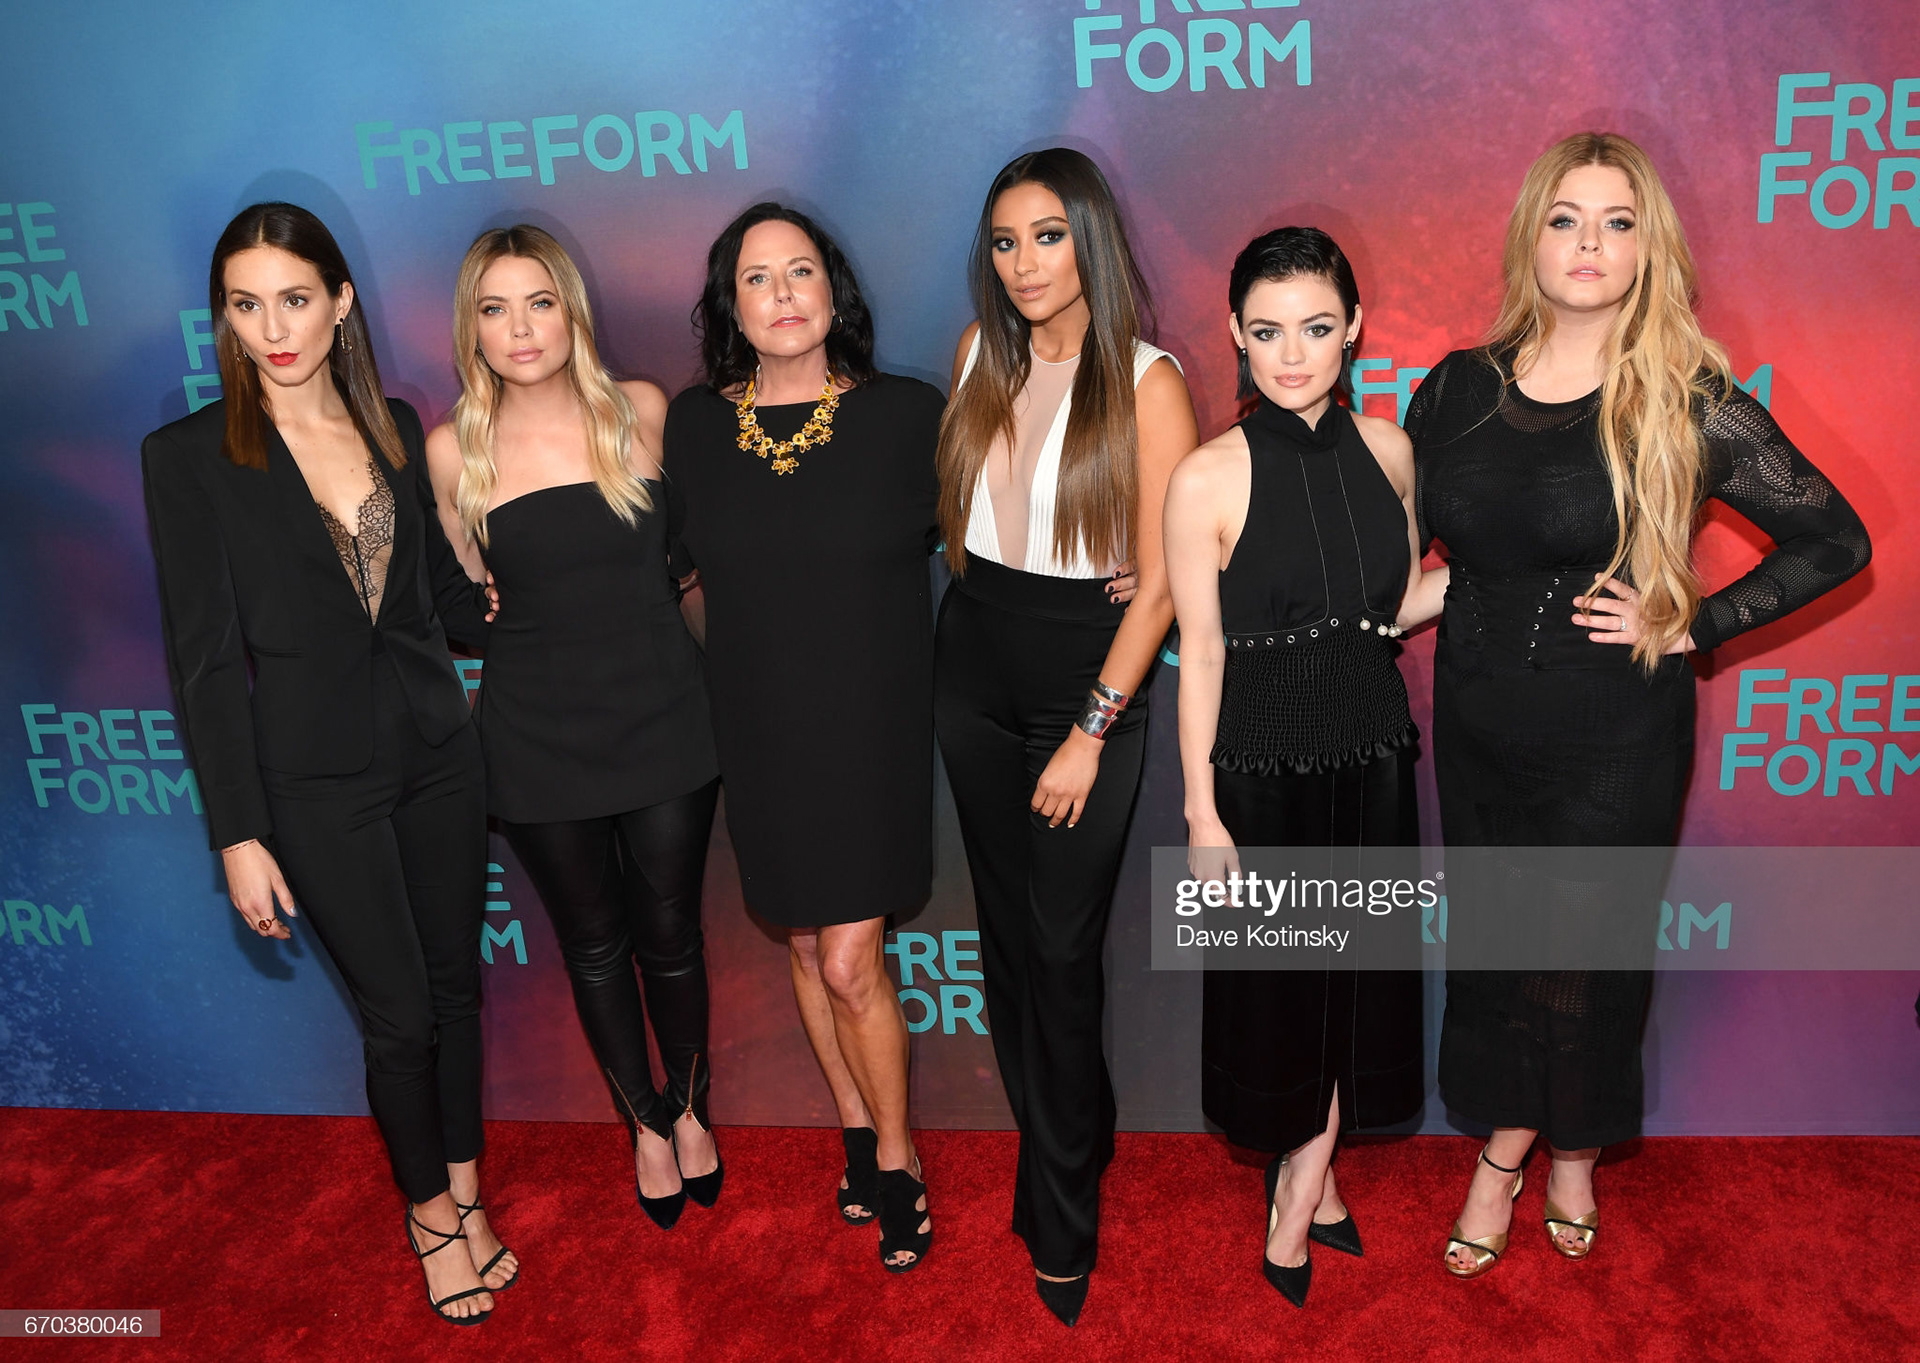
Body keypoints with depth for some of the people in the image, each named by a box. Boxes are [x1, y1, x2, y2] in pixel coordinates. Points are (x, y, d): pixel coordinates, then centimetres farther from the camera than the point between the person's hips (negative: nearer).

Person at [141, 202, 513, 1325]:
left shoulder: (394, 425, 6)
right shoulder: (192, 457, -6)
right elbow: (206, 661, -8)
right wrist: (239, 834, -10)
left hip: (436, 747, 4)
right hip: (319, 779, -3)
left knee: (457, 986, 14)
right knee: (399, 1012, 6)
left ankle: (467, 1189, 35)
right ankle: (431, 1211, 31)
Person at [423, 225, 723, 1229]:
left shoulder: (643, 411, -4)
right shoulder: (453, 450, -4)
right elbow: (468, 598, 10)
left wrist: (626, 609, 6)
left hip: (663, 719, 0)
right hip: (538, 738, 0)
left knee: (670, 934, 11)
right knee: (594, 944, 14)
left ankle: (690, 1107, 38)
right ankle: (644, 1122, 37)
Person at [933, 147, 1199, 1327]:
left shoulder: (1147, 381, -12)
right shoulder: (981, 354, 4)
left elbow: (1161, 578, -13)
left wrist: (1091, 730, -14)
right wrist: (971, 613, 9)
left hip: (1090, 676, -5)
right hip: (974, 666, 5)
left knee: (1063, 949, 0)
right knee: (1008, 930, 13)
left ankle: (1062, 1219, 19)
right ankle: (1057, 1150, 34)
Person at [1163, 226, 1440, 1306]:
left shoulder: (1387, 450, -1)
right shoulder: (1209, 479, -14)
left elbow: (1399, 602, 12)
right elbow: (1201, 653, -11)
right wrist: (1202, 813, -10)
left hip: (1370, 756, 4)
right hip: (1261, 766, -4)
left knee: (1356, 970, 14)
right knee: (1276, 980, 10)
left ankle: (1299, 1190, 37)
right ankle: (1310, 1180, 37)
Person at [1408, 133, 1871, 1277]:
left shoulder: (1688, 403, -10)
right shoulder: (1462, 388, 0)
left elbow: (1836, 541, -3)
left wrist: (1693, 625, -10)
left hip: (1616, 733, -3)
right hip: (1481, 718, 3)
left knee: (1589, 949, 11)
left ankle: (1575, 1151, 38)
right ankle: (1506, 1147, 36)